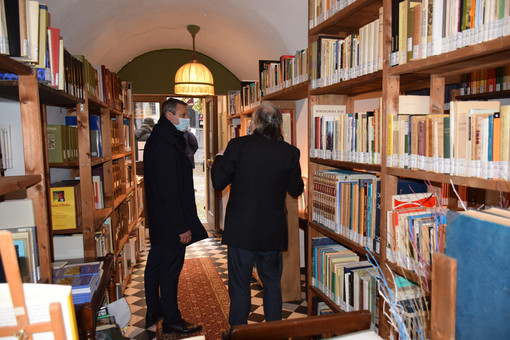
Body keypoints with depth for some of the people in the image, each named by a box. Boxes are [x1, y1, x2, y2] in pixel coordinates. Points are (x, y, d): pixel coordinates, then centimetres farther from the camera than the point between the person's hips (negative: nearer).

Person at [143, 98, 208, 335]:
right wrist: (182, 227, -22)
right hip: (170, 223, -11)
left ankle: (153, 312, 35)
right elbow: (170, 191, -25)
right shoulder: (166, 146, -22)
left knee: (155, 265, 19)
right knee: (170, 270, 2)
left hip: (158, 220, 11)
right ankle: (171, 321, 18)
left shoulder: (157, 140, 11)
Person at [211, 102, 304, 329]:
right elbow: (296, 190, 4)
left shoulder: (238, 145, -12)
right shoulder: (290, 152, -7)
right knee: (272, 284, 19)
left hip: (241, 230, -2)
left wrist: (219, 159, 12)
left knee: (239, 286, 13)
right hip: (272, 233, 2)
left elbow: (218, 182, -7)